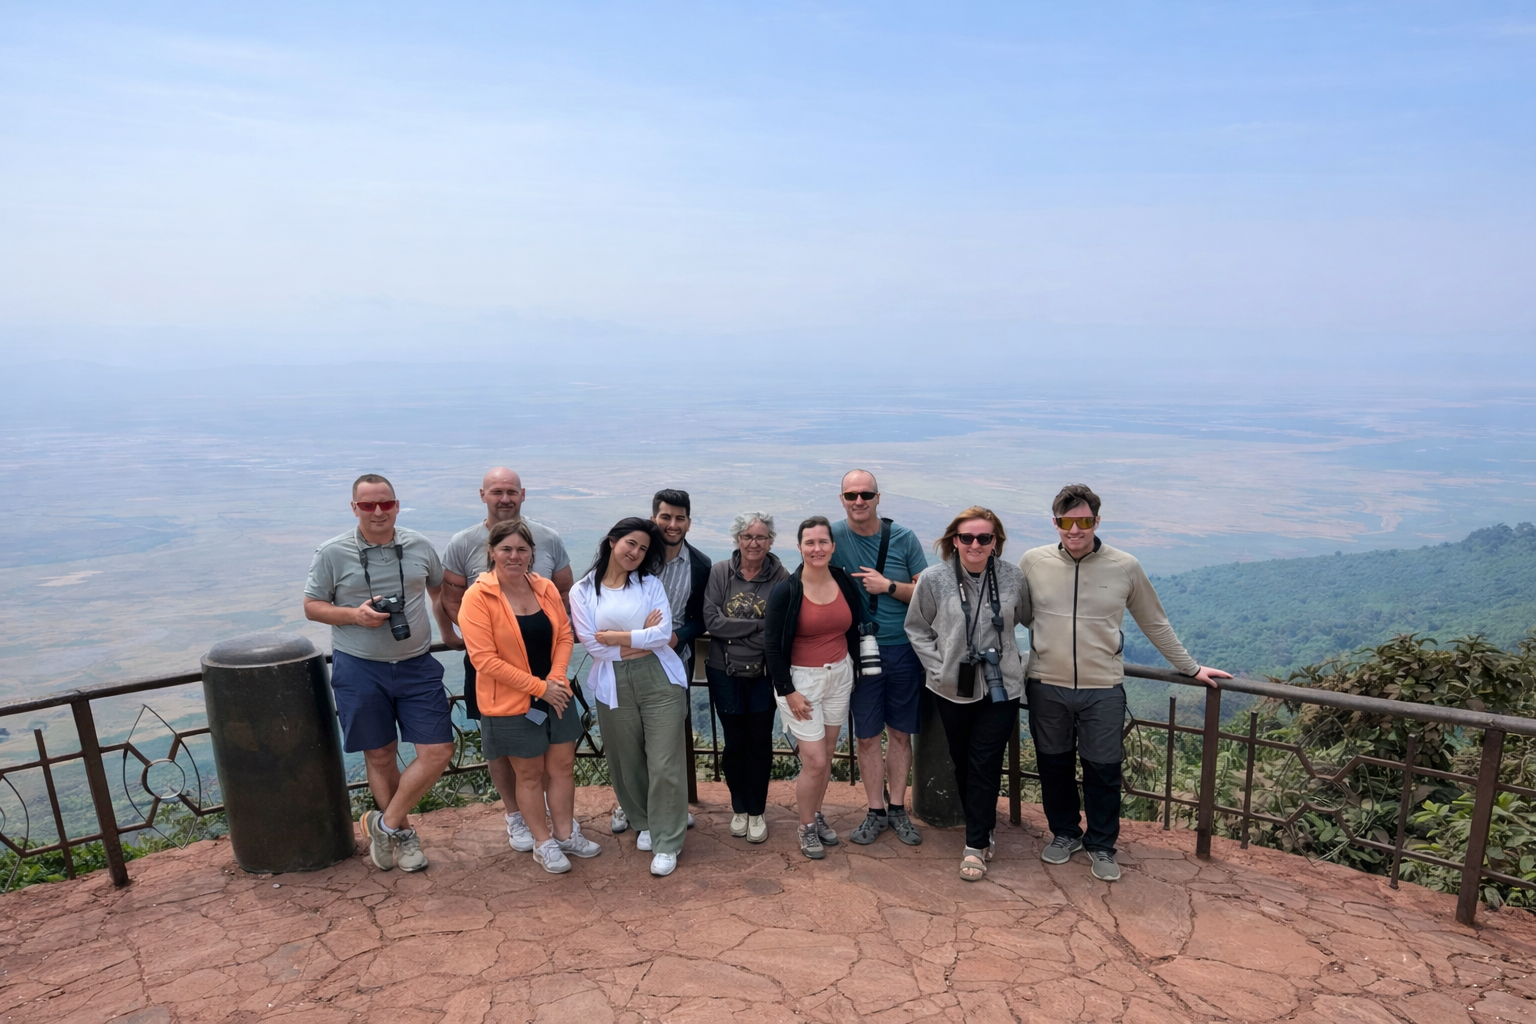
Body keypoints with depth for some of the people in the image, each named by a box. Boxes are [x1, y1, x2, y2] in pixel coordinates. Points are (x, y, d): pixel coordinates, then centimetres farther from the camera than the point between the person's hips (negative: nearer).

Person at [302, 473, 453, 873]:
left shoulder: (420, 547, 2)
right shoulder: (332, 553, -5)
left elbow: (440, 588, 19)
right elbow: (312, 607, 0)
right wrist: (355, 615, -16)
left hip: (417, 665, 2)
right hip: (360, 669, -2)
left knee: (439, 751, -3)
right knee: (380, 756, 9)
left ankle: (386, 823, 15)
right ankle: (403, 834, 28)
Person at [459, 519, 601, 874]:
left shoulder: (545, 588, -1)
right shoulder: (477, 597, -16)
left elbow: (564, 635, 4)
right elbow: (484, 658, -19)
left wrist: (556, 678, -13)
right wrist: (538, 687, -18)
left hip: (555, 694, 5)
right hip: (510, 703, -4)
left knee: (562, 765, 12)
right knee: (529, 773, 10)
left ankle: (566, 833, 30)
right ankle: (543, 843, 27)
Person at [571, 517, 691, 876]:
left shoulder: (651, 584, 3)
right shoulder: (583, 591, 2)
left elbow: (664, 634, -8)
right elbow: (592, 645, -7)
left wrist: (616, 637, -9)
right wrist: (643, 640, -7)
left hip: (660, 680, -1)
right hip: (614, 686, 1)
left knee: (665, 764, -1)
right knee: (627, 763, 13)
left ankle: (666, 844, 13)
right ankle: (645, 824, 37)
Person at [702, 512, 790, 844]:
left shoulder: (781, 577, -8)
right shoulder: (719, 571, -6)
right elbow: (711, 621, -14)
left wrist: (737, 630, -20)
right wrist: (758, 625, -18)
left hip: (764, 674, 0)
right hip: (725, 673, 0)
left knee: (760, 742, 9)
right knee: (735, 742, 11)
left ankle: (757, 812, 28)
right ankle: (739, 808, 33)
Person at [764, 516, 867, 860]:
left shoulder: (845, 583, -2)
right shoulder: (785, 591, -15)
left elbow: (855, 628, 11)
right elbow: (772, 644, -11)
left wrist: (852, 669, 10)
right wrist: (787, 691, -11)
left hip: (839, 676, 4)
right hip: (801, 679, -4)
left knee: (827, 756, 13)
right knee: (814, 760, -3)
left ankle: (817, 815, 35)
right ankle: (806, 827, 19)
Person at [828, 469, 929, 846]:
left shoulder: (903, 538, -3)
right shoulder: (833, 537, -5)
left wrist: (888, 585, -16)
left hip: (903, 649, 1)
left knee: (901, 733, 10)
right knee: (867, 736, 8)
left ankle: (898, 809, 26)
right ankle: (876, 811, 24)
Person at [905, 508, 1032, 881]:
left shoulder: (1013, 577, -6)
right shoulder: (934, 580, -9)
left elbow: (1028, 618, 11)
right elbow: (917, 628, 1)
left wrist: (1017, 658, 7)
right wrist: (938, 667, -5)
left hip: (1001, 688, -1)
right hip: (953, 689, 1)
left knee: (985, 766, -1)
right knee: (962, 765, 13)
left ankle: (976, 845, 12)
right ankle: (983, 831, 35)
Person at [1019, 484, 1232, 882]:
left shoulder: (1125, 567, -4)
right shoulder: (1033, 562, -5)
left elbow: (1156, 624, 9)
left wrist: (1191, 668, 12)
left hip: (1103, 690, -1)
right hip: (1046, 688, 1)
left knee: (1103, 772, 8)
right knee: (1055, 767, 14)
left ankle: (1101, 845, 30)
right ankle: (1064, 833, 36)